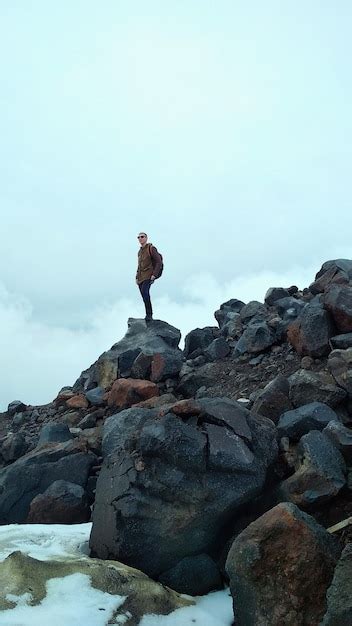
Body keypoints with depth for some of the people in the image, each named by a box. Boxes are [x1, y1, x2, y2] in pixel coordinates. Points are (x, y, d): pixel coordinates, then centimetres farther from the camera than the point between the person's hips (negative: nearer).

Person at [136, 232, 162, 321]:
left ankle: (149, 315, -25)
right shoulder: (140, 251, 22)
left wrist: (154, 274, -16)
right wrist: (137, 277, 17)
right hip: (140, 277, 8)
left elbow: (159, 262, -7)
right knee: (144, 296, 2)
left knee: (145, 292, -27)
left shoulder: (151, 248, 0)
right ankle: (149, 316, 9)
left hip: (148, 276, -7)